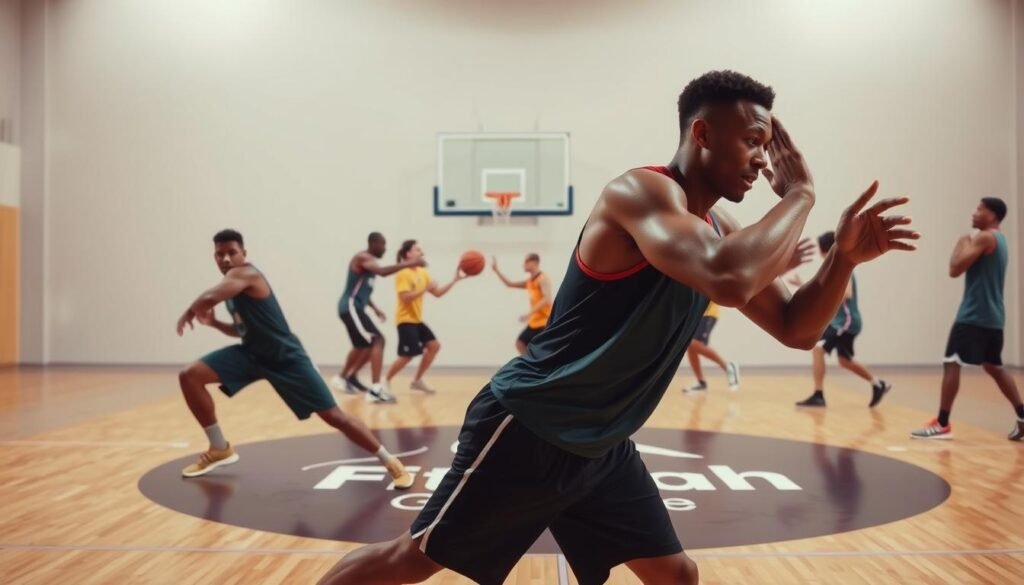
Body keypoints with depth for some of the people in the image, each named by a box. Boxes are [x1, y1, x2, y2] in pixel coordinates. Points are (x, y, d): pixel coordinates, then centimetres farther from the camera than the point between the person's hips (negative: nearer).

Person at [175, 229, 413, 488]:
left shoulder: (245, 274, -19)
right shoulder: (232, 283, 10)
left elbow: (207, 299, -36)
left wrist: (188, 314, -15)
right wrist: (213, 322, 6)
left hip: (285, 357, -8)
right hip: (252, 353, 8)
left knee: (333, 415, -8)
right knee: (190, 376, -4)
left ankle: (391, 462, 5)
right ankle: (220, 449, 10)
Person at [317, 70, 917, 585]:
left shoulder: (720, 231, 8)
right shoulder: (641, 192, -20)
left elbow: (796, 328, 12)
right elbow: (730, 281, -38)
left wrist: (844, 257, -5)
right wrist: (799, 194, -22)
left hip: (601, 447, 9)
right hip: (528, 430, -8)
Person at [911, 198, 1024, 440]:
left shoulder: (984, 238, -12)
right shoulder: (999, 240, 19)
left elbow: (955, 269, -17)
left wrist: (962, 243, -3)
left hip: (974, 315, -10)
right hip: (992, 315, 10)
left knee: (951, 363, -9)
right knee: (994, 367, 18)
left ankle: (942, 424, -9)